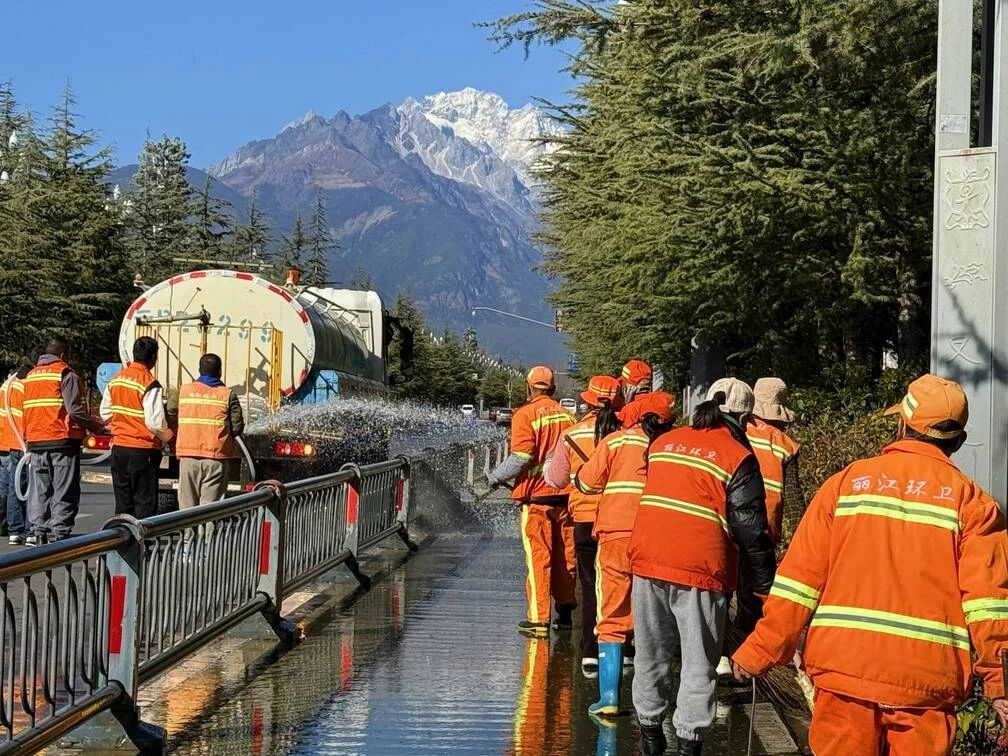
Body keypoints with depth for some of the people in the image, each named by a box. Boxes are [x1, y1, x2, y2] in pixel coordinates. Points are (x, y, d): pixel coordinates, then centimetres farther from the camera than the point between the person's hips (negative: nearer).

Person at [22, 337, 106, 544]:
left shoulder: (30, 376, 16)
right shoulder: (66, 374, -6)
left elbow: (26, 410, 14)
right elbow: (74, 410, -14)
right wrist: (96, 426, -3)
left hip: (36, 441, 6)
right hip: (62, 440, -6)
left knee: (39, 489, 12)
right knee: (64, 490, -1)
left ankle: (36, 531, 10)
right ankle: (58, 533, -4)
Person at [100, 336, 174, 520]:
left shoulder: (116, 379, 6)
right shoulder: (150, 384, -16)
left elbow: (105, 413, 14)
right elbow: (155, 422, -18)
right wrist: (169, 437, -1)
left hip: (119, 447, 6)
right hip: (143, 450, -6)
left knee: (123, 499, 13)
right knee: (145, 501, 1)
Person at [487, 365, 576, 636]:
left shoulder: (525, 415, -9)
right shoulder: (567, 415, 7)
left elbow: (521, 458, -16)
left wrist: (496, 477, -2)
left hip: (536, 495, -5)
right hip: (566, 495, 5)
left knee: (538, 557, 0)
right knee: (564, 556, 13)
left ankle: (538, 619, 0)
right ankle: (565, 613, 21)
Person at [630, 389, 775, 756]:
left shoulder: (662, 443, 12)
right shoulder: (737, 457, -6)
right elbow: (750, 530, -7)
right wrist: (766, 585, 1)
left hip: (647, 561, 5)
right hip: (701, 570, -5)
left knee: (652, 655, 18)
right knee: (698, 663, 7)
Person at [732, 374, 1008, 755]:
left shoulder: (847, 482, 6)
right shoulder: (970, 500, 2)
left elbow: (800, 578, 3)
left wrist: (761, 652, 8)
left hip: (844, 666, 1)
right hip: (926, 680, -1)